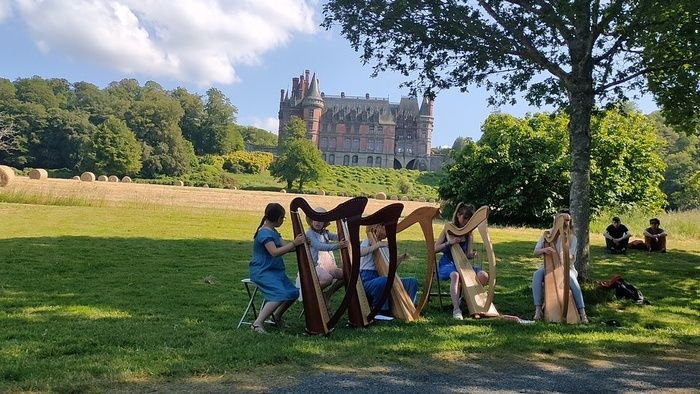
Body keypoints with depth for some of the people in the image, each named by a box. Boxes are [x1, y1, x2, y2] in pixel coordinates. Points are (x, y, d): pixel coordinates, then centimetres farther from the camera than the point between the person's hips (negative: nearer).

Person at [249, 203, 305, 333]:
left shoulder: (273, 232, 14)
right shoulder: (264, 233, -16)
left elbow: (285, 246, 7)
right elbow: (274, 252, -27)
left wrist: (300, 242, -10)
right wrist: (294, 243, -28)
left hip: (275, 270, 9)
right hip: (262, 272, -9)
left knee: (293, 292, -1)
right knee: (280, 294, -26)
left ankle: (276, 316, 20)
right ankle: (257, 323, -19)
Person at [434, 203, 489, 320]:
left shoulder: (469, 233, 6)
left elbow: (467, 255, 2)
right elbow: (435, 249, -8)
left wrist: (471, 255, -21)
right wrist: (449, 242, -22)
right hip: (447, 263, -4)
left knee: (483, 276, -20)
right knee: (455, 275, -39)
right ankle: (456, 309, -39)